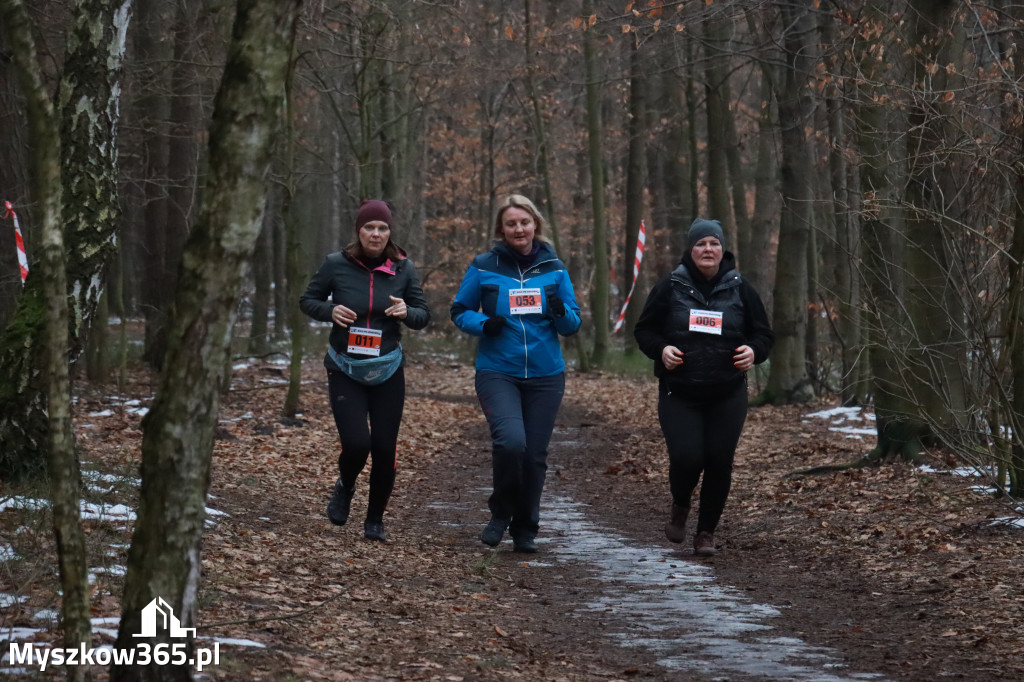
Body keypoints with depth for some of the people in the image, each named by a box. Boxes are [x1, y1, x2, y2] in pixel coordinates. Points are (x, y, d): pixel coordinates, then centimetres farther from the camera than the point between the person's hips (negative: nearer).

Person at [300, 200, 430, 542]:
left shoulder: (403, 268, -3)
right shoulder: (337, 264, -6)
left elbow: (424, 315, 4)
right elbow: (307, 300, 5)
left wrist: (406, 312, -19)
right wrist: (330, 310, -16)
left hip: (387, 371, 1)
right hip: (345, 370, -1)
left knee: (384, 449, 0)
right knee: (356, 443, -15)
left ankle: (375, 520, 22)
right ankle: (345, 487, 21)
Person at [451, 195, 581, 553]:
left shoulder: (554, 268, 5)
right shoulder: (484, 267, 0)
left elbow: (573, 324, 8)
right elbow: (459, 311, 7)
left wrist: (561, 313, -15)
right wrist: (483, 324, -13)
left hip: (545, 376, 2)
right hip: (497, 372, -2)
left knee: (534, 454, 6)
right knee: (511, 440, -24)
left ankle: (525, 529, 25)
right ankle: (501, 512, 0)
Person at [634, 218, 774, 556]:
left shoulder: (739, 288, 5)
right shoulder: (671, 287, 1)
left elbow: (763, 333, 12)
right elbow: (644, 330, 8)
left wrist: (753, 351, -10)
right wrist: (660, 350, -13)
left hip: (727, 397, 2)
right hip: (679, 394, -2)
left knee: (719, 462, -1)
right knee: (686, 458, -15)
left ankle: (706, 532, 17)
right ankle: (680, 508, 18)